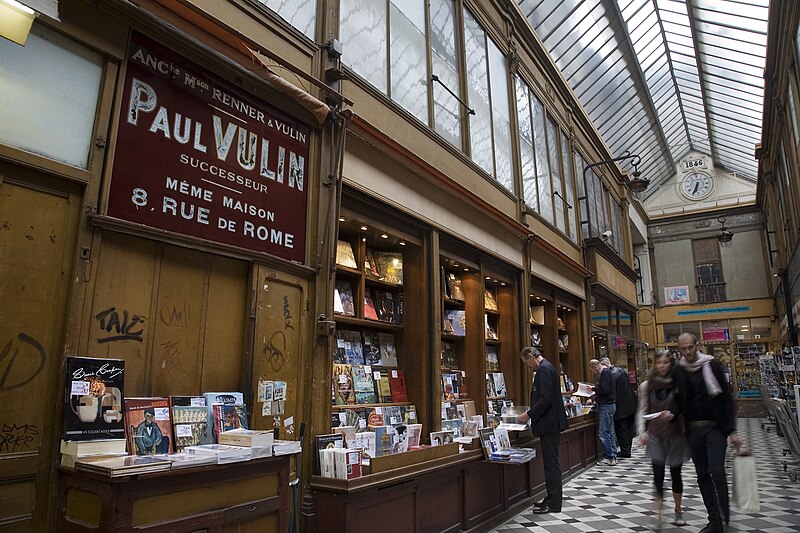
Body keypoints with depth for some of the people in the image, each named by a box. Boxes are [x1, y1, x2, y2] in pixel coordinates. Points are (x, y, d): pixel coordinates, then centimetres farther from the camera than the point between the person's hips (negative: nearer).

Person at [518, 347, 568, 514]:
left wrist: (529, 415, -16)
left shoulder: (544, 369, -18)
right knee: (551, 462, 16)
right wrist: (531, 413, 14)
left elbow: (546, 399, -24)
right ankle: (552, 498, 25)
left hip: (549, 424, -11)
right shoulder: (546, 367, 14)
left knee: (551, 463, -2)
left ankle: (553, 504, 5)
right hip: (550, 424, 11)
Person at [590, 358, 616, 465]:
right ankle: (613, 457, 19)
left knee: (604, 432, -6)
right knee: (610, 432, 13)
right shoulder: (607, 372, 16)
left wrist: (594, 389, -9)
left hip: (606, 406, -11)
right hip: (610, 404, 11)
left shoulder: (605, 373, -15)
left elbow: (604, 390, -22)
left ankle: (609, 458, -1)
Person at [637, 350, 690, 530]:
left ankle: (678, 511, 31)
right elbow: (642, 410, 3)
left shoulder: (678, 384, -6)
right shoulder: (646, 386, 0)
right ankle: (658, 514, 3)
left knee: (675, 473, 11)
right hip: (655, 435, 1)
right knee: (658, 474, -7)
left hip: (676, 434, 0)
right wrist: (641, 431, -6)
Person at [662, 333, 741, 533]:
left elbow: (726, 398, -4)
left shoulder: (712, 365, -5)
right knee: (703, 475, 7)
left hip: (715, 427, -3)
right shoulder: (678, 371, 3)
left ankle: (725, 515, 3)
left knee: (716, 470, -16)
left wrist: (732, 431, -7)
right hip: (694, 428, 4)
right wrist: (672, 413, -11)